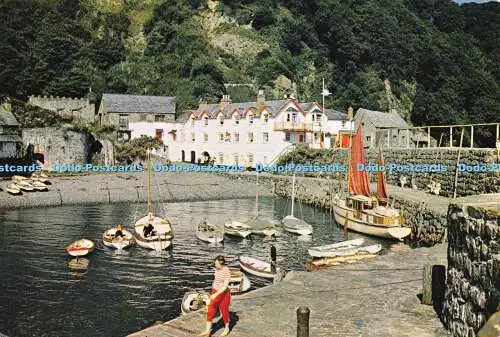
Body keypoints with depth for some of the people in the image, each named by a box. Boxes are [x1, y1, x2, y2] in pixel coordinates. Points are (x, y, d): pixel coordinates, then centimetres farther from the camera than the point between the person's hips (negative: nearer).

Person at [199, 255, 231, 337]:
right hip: (215, 292, 7)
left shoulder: (227, 272, -24)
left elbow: (225, 286, -26)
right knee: (210, 311, 5)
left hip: (223, 294, -7)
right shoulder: (217, 269, -1)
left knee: (224, 311, 12)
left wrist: (216, 294, -33)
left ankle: (227, 329, 33)